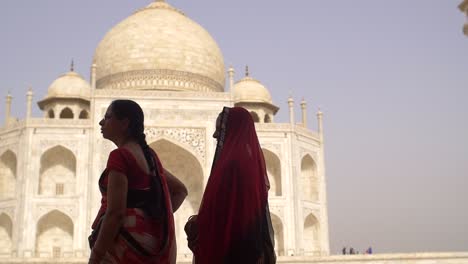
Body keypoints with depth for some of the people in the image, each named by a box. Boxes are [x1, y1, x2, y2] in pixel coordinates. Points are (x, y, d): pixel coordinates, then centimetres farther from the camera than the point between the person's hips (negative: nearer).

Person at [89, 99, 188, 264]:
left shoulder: (119, 155, -13)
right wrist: (157, 218, 12)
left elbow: (115, 213, -20)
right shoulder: (149, 155, 13)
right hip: (147, 238, 9)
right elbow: (180, 190, 22)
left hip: (125, 242, -9)